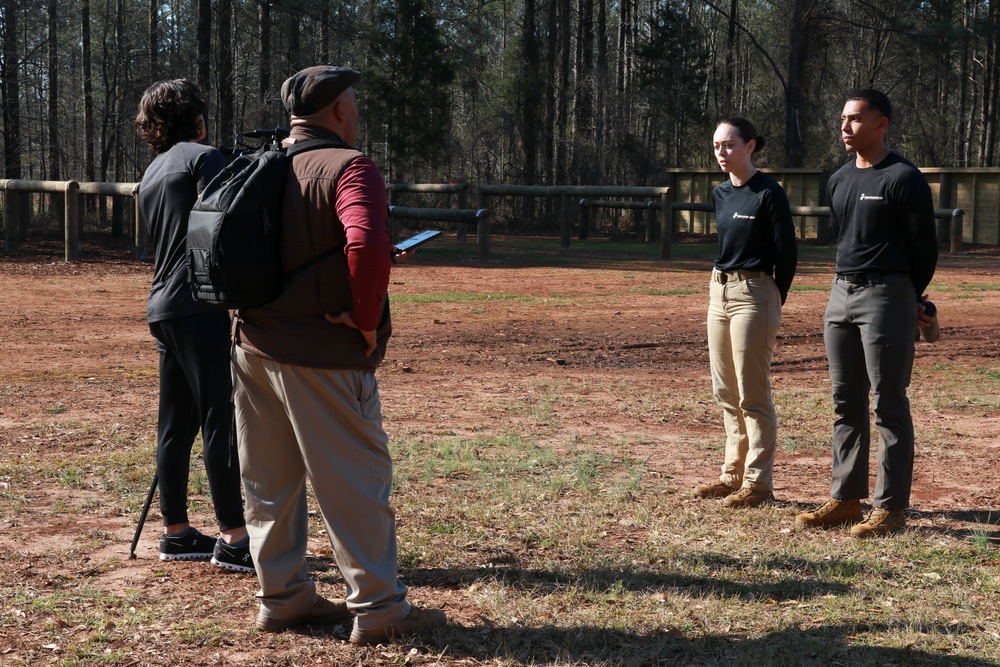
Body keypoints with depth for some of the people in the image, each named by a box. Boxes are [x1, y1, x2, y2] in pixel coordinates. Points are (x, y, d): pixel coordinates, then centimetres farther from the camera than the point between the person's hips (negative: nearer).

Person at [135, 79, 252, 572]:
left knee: (177, 423, 12)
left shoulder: (151, 172, 21)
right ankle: (233, 539, -9)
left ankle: (176, 533, 18)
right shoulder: (203, 157, -4)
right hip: (200, 306, -9)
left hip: (163, 309, 9)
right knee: (221, 420, -9)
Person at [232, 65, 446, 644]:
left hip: (255, 345, 8)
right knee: (357, 481, 1)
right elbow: (367, 245, -30)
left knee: (270, 482, 15)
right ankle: (379, 610, 8)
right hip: (322, 356, -8)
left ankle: (283, 597, 25)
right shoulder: (349, 168, -13)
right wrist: (367, 318, -18)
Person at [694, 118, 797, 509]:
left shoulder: (768, 193, -11)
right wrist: (720, 287, 13)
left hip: (754, 292, -8)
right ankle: (733, 474, 22)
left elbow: (787, 253, -10)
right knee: (725, 391, 12)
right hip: (719, 290, 8)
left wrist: (772, 302, -6)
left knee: (752, 394, -5)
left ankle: (758, 482, 3)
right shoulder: (721, 194, 11)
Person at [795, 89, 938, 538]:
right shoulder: (839, 180, 14)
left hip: (886, 298, -8)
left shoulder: (903, 179, -10)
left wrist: (904, 300, 3)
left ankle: (890, 507, 0)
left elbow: (924, 247, -7)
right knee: (846, 402, 11)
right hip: (840, 296, 8)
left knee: (889, 404, -5)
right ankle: (846, 499, 19)